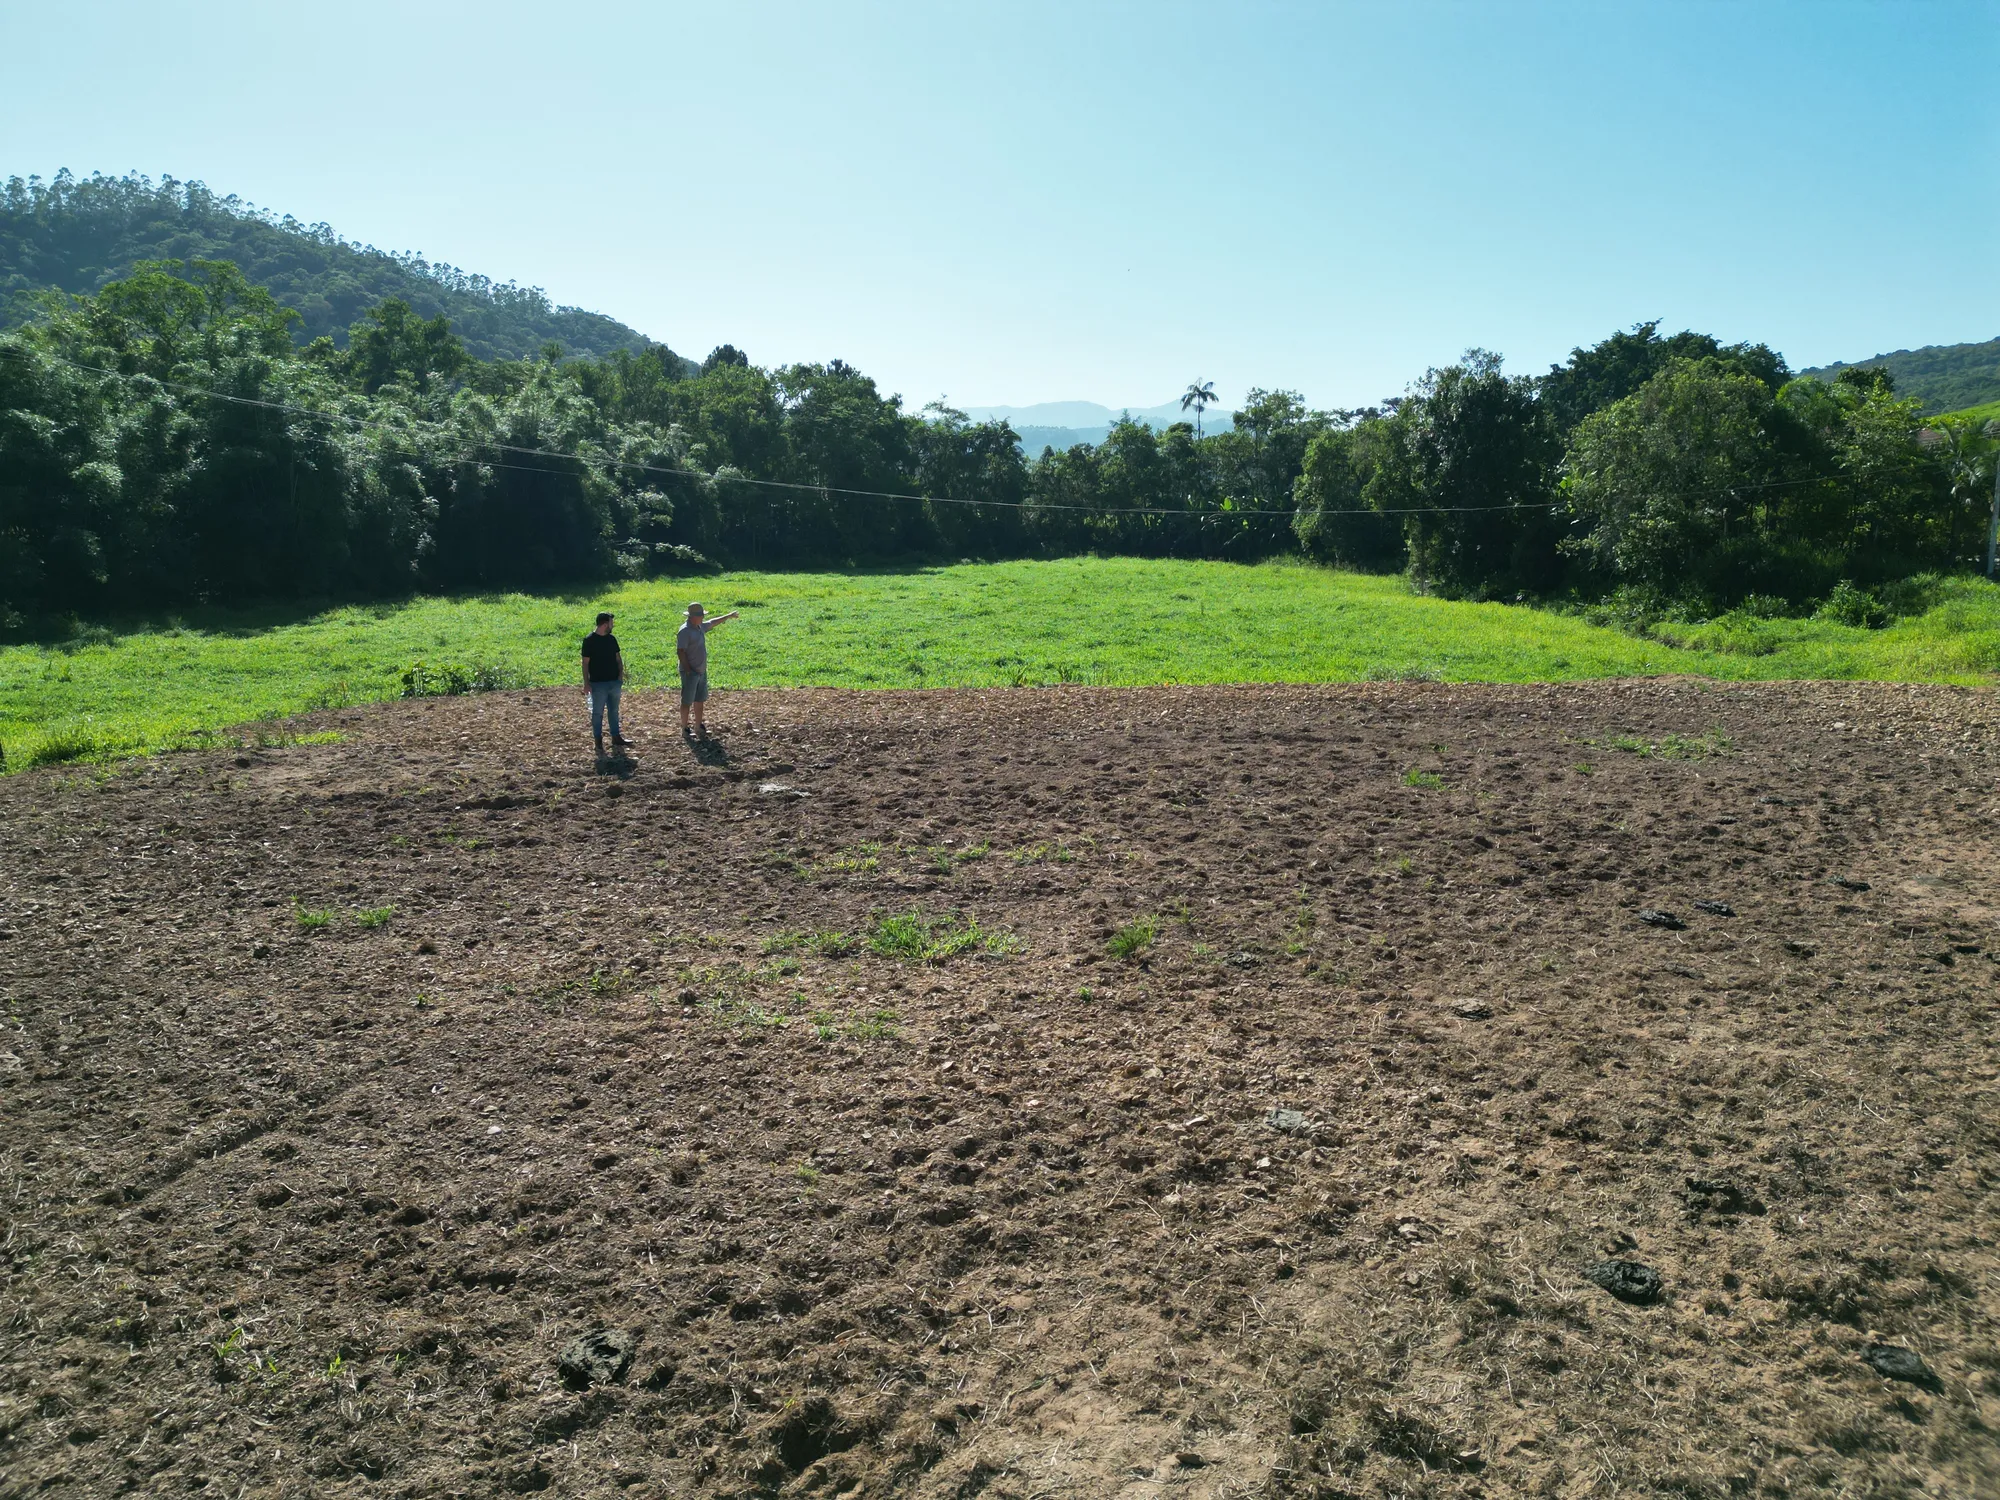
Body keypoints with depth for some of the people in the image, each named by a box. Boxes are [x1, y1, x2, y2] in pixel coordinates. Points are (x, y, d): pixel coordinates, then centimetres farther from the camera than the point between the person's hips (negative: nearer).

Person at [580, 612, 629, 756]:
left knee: (614, 711, 13)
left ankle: (616, 738, 21)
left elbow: (618, 657, 14)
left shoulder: (612, 639, 7)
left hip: (614, 682, 6)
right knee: (597, 713, 2)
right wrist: (586, 683, -12)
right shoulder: (589, 640, -9)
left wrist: (621, 673, 0)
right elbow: (585, 663, -9)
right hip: (598, 684, -6)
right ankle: (598, 742, 8)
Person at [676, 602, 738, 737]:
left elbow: (712, 623, 29)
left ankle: (698, 727, 22)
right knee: (687, 702, -1)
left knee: (700, 700, 13)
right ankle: (684, 729, 7)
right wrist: (688, 670, -21)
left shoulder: (700, 627, 9)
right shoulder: (685, 631, -17)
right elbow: (680, 651, -21)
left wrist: (728, 616, 38)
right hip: (690, 673, -9)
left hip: (701, 671, 9)